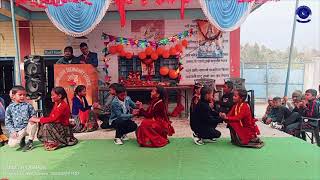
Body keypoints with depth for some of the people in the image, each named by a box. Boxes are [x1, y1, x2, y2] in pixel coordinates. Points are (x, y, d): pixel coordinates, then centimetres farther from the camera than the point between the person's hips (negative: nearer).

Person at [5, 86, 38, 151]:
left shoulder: (28, 105, 2)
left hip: (27, 127, 1)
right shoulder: (9, 108, 1)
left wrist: (32, 118, -17)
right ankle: (22, 139, 16)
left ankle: (30, 142, -11)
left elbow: (33, 115, 7)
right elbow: (7, 122, 3)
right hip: (17, 130, 0)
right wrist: (12, 131, -8)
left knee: (34, 123, -32)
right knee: (11, 144, -22)